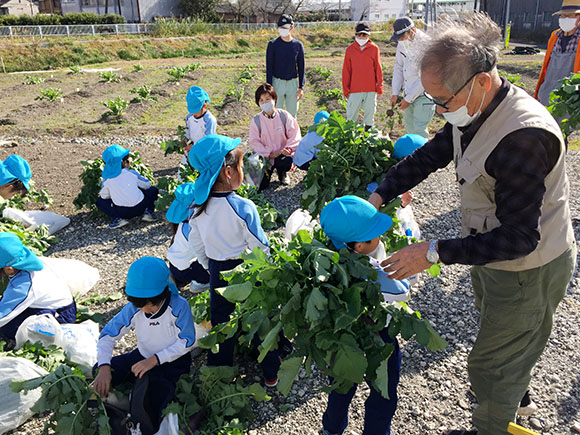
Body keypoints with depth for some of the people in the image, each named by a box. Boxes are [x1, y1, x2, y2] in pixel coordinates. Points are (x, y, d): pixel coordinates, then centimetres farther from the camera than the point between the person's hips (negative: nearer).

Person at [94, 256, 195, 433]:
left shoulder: (179, 306, -27)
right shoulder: (134, 308, -16)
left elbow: (186, 342, -20)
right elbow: (108, 334, -11)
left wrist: (154, 360, -28)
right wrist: (104, 367, -28)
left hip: (172, 363, -5)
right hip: (143, 356, 5)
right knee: (98, 371, -5)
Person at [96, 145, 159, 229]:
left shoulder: (106, 179, -1)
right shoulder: (132, 173, -2)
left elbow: (104, 196, 7)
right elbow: (147, 185, 11)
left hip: (122, 212, 0)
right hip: (140, 208, 1)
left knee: (100, 201, 21)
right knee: (153, 190, 25)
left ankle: (117, 219, -2)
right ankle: (149, 211, 3)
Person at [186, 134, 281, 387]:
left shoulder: (199, 205, -8)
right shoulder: (242, 207, -25)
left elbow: (196, 244, 3)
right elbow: (260, 247, -17)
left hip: (218, 272, 5)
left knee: (220, 321, 20)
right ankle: (271, 374, 28)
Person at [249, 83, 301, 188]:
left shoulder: (284, 115, -7)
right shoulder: (256, 120, -7)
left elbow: (294, 135, -6)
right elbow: (254, 142, -7)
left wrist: (288, 148, -23)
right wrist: (269, 154, -16)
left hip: (282, 154, 0)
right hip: (266, 155, 1)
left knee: (287, 163, -36)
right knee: (261, 185, -10)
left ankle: (281, 172, 5)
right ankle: (269, 171, 27)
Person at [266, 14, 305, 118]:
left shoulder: (298, 45, 3)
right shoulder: (273, 44, -4)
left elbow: (301, 67, 7)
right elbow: (269, 67, -4)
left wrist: (301, 87, 1)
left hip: (293, 83, 2)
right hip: (277, 82, -2)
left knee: (292, 113, 10)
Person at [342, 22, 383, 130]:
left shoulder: (374, 49, 1)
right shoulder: (350, 49, 4)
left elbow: (378, 68, 5)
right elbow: (346, 71, 6)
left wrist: (379, 86, 1)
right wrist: (345, 89, 3)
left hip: (370, 89, 0)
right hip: (354, 89, 0)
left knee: (370, 113, 10)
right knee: (351, 115, 3)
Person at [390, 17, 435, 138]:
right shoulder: (402, 43, 2)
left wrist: (408, 99, -17)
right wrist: (395, 93, 1)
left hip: (424, 94, -7)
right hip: (408, 93, 7)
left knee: (419, 130, -10)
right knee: (409, 128, 14)